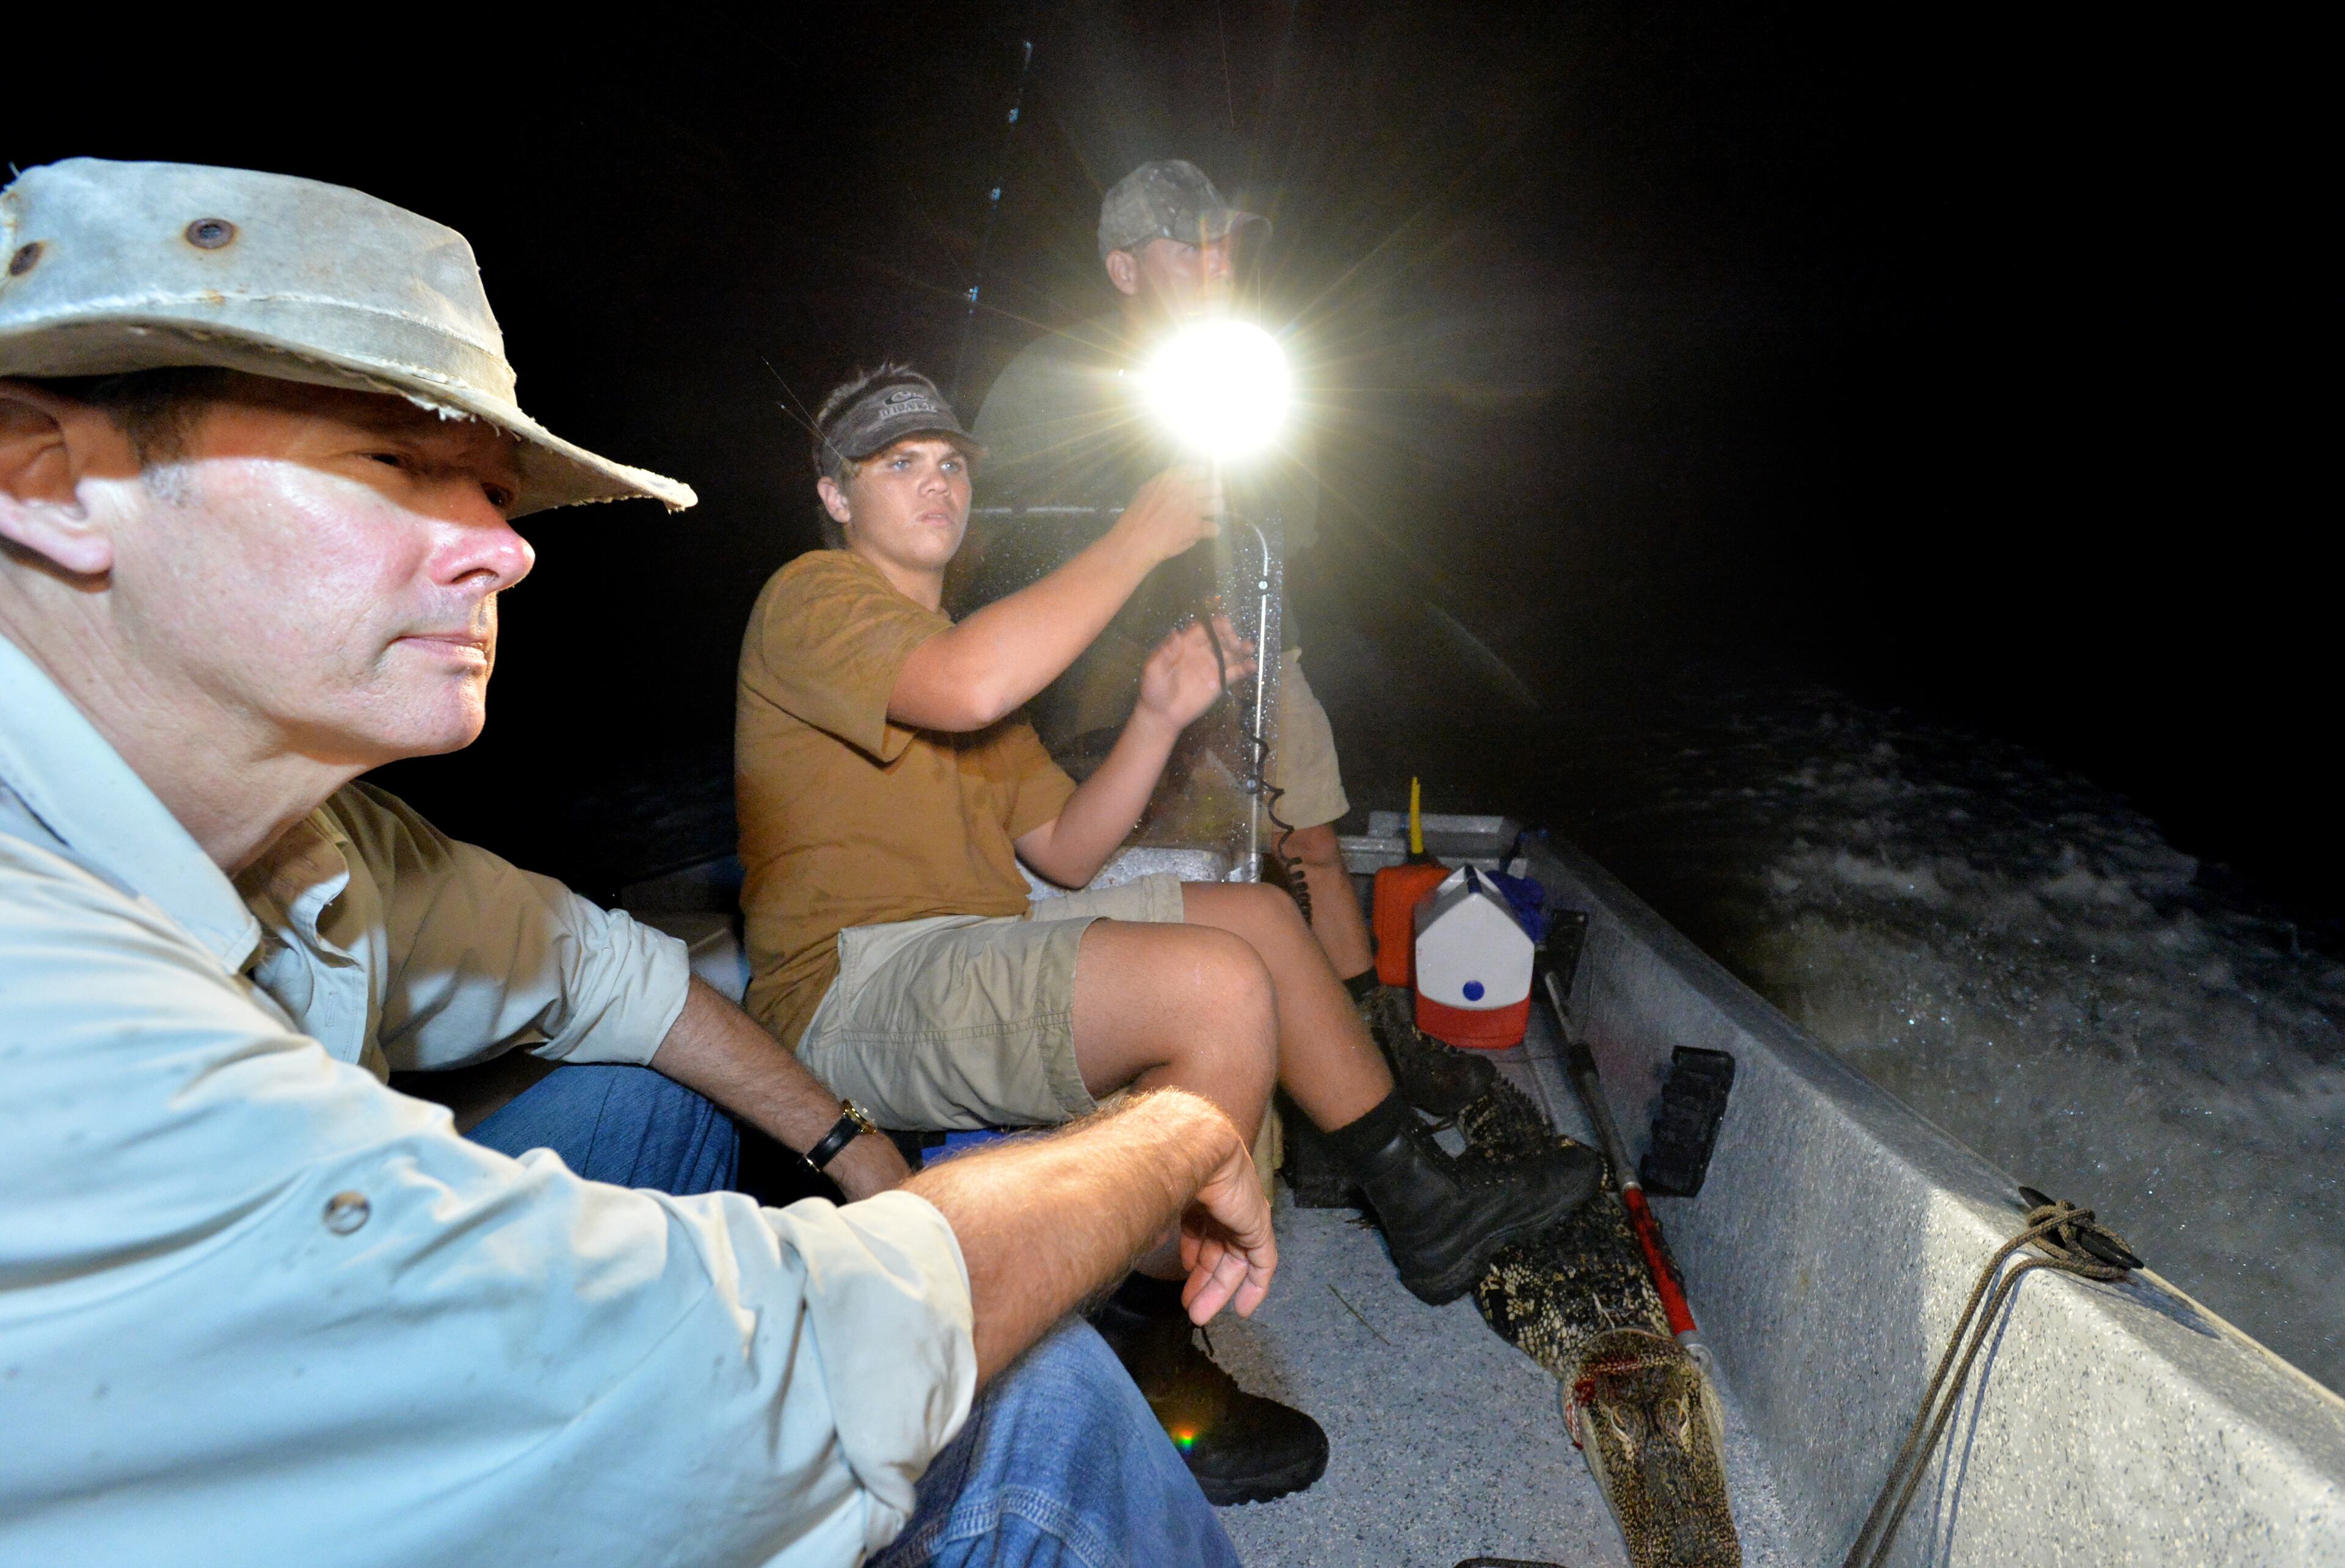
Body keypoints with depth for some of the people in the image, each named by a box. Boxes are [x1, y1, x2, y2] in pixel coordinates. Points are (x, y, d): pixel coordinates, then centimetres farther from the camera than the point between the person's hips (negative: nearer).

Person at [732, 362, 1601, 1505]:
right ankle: (1142, 1377, -10)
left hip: (969, 955, 10)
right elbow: (967, 689, -29)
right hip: (854, 992, -9)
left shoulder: (950, 638, 23)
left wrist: (1157, 717, 1)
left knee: (1254, 910, 9)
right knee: (1220, 986, -26)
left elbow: (1064, 854, 14)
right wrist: (1140, 538, -18)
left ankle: (1425, 1204, 16)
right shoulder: (811, 597, -5)